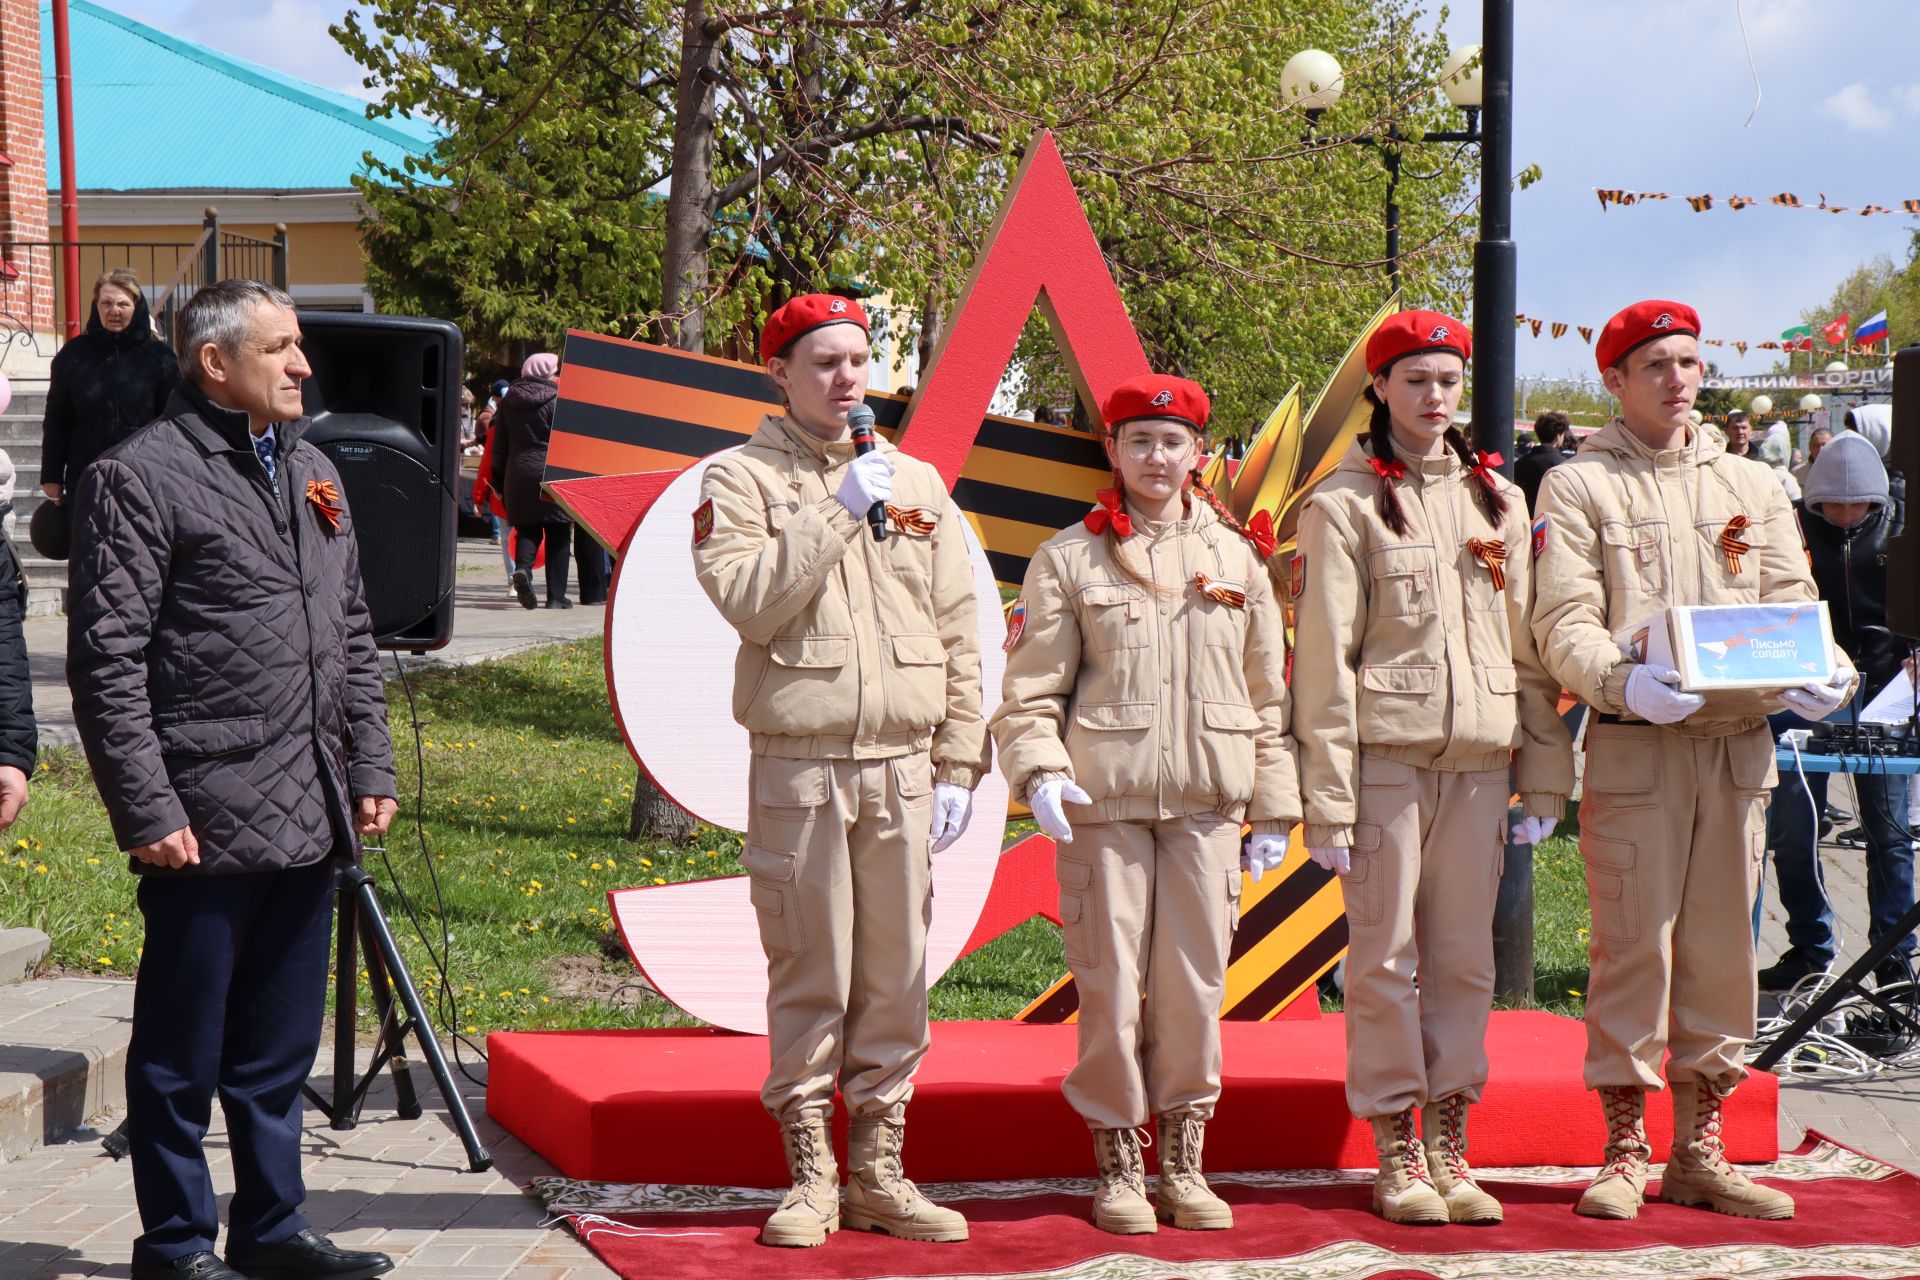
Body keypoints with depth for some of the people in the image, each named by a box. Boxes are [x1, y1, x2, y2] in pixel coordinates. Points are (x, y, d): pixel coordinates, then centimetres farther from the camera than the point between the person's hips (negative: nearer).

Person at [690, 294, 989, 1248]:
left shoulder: (917, 482, 14)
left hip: (902, 766, 4)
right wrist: (840, 509, -15)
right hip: (799, 766, -3)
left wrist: (959, 764, 7)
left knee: (896, 974, 5)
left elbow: (958, 631, 13)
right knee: (808, 975, -1)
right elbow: (747, 598, -15)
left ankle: (879, 1174, 14)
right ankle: (809, 1177, 7)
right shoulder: (741, 480, 2)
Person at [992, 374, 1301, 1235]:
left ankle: (1184, 1162, 15)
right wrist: (1040, 770, -17)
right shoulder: (1069, 559, 4)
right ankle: (1117, 1165, 11)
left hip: (1207, 803, 2)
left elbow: (1268, 692, 13)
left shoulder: (1238, 555, 11)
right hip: (1103, 801, -2)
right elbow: (1031, 687, 0)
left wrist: (1274, 808, 10)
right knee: (1111, 985, -1)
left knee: (1196, 983, 3)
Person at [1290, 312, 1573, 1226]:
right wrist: (1327, 798, -10)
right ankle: (1395, 1154, 6)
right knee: (1386, 955, -2)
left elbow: (1529, 643, 13)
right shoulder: (1344, 505, -1)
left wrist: (1545, 772, 7)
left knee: (1464, 956, 5)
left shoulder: (1497, 500, 13)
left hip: (1478, 758, 4)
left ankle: (1450, 1147, 12)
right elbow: (1323, 656, -5)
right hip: (1386, 755, -4)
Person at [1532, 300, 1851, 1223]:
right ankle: (1624, 1154, 4)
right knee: (1633, 946, -5)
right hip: (1634, 746, -4)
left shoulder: (1753, 488, 18)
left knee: (1722, 947, 7)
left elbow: (1791, 604, 12)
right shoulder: (1579, 487, 3)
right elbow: (1564, 622, -7)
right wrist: (1623, 681, -26)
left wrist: (1820, 674, -9)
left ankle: (1700, 1154, 14)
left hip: (1740, 743, 5)